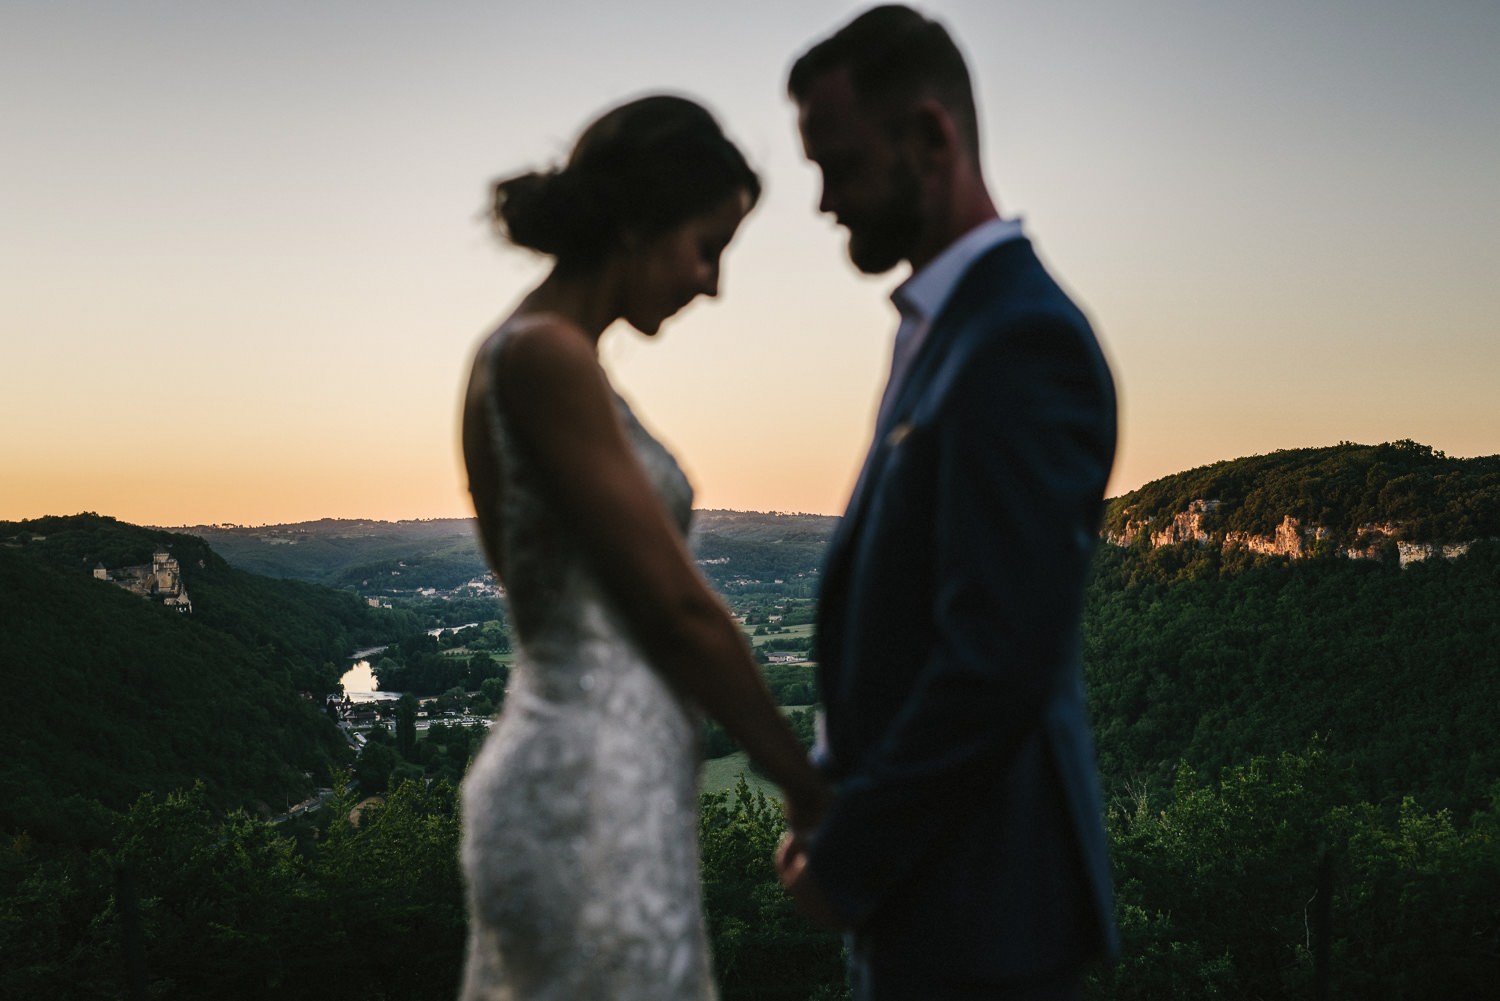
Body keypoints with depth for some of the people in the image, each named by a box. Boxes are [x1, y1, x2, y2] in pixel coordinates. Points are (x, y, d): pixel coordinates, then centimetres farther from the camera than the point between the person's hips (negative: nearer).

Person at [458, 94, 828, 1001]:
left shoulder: (533, 354, 12)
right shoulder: (546, 354, -16)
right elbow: (675, 603, -16)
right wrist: (807, 782, -5)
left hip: (587, 779, 9)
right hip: (593, 795, -9)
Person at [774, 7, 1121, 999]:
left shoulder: (1023, 341, -20)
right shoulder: (943, 325, 11)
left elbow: (1000, 663, -25)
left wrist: (849, 858, -16)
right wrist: (838, 806, 9)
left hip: (980, 906, -9)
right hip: (923, 879, 9)